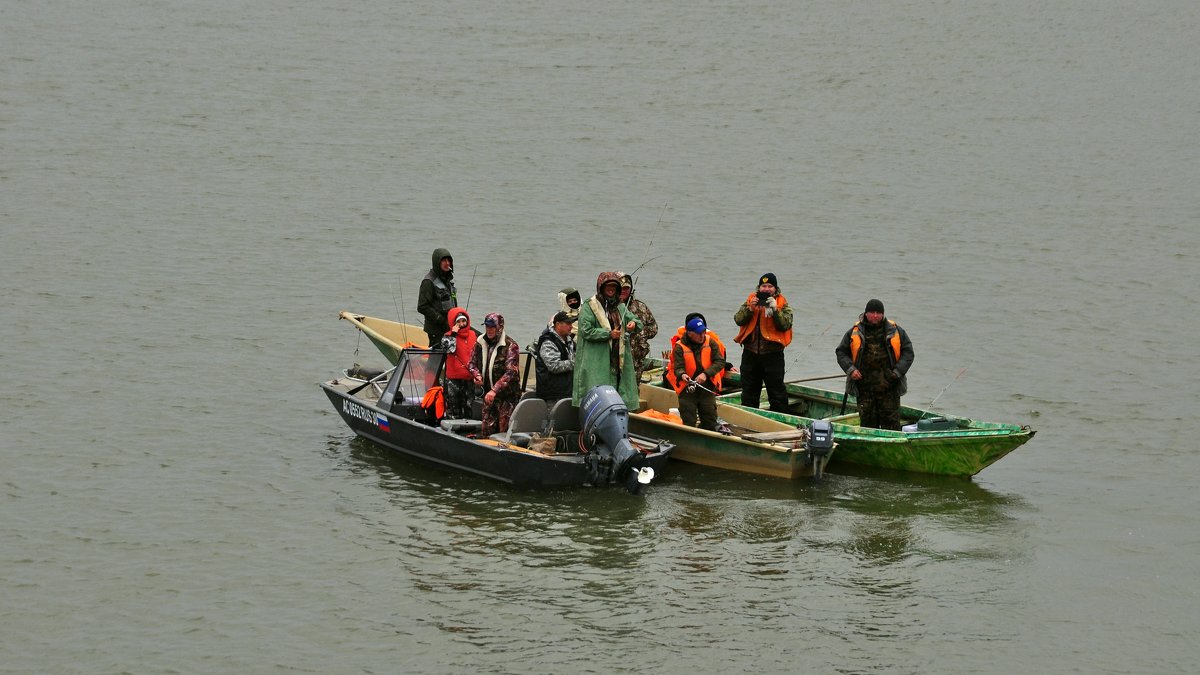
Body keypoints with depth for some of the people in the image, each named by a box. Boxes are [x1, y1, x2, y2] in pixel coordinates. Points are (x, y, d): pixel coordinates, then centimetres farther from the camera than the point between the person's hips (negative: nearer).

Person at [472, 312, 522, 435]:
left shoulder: (510, 346, -11)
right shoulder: (480, 344, 8)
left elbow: (511, 372, -19)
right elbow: (473, 363, 20)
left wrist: (495, 390, -28)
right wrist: (477, 375, -4)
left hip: (507, 396, -6)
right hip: (487, 394, 6)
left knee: (505, 431, -6)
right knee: (486, 431, 6)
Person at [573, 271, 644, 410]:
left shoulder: (620, 307, 20)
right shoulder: (589, 306, -2)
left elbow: (638, 323, 20)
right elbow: (586, 331, -11)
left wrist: (634, 323, -5)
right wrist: (608, 334, -17)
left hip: (618, 361, 6)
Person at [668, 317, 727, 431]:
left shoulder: (710, 342, -2)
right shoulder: (680, 347, -8)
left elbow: (720, 362, -8)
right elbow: (678, 367, -13)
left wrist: (705, 374, -23)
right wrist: (682, 375, -38)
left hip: (707, 388, 2)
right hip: (687, 390, -2)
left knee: (710, 423, 7)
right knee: (688, 423, -2)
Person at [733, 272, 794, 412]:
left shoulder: (782, 304, 0)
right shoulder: (751, 300, 8)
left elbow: (785, 324, -12)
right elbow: (738, 320, 0)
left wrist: (775, 309, -22)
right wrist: (750, 309, -15)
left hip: (772, 353, -3)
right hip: (750, 352, 3)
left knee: (776, 389, -1)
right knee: (749, 390, 13)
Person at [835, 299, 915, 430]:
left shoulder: (896, 331, 5)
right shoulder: (855, 332, 6)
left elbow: (907, 352, 8)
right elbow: (841, 352, 12)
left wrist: (898, 372, -5)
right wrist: (850, 369, -4)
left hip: (889, 387, -1)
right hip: (864, 387, 1)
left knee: (891, 422, -1)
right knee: (867, 421, 2)